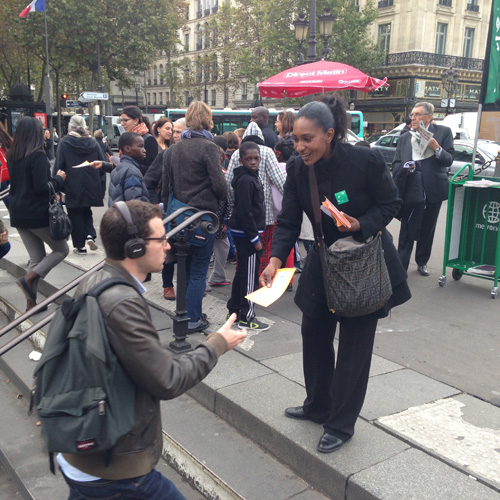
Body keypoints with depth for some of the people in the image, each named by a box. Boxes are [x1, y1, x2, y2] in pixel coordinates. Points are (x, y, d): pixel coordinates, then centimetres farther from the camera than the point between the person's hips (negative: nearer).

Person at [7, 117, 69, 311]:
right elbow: (42, 188, -21)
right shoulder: (38, 155, -16)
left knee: (36, 258, 14)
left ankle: (31, 303, 12)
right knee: (61, 249, 10)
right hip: (38, 214, -7)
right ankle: (29, 278, -7)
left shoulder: (12, 155, 8)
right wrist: (59, 178, -5)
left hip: (19, 214, 8)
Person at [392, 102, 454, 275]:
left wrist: (436, 148, -22)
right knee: (407, 231, -3)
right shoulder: (404, 138, 7)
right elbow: (395, 165, 5)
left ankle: (422, 262, 30)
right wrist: (406, 167, -17)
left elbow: (449, 160, -5)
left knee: (427, 230, 14)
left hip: (433, 191, 0)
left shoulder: (443, 132, 0)